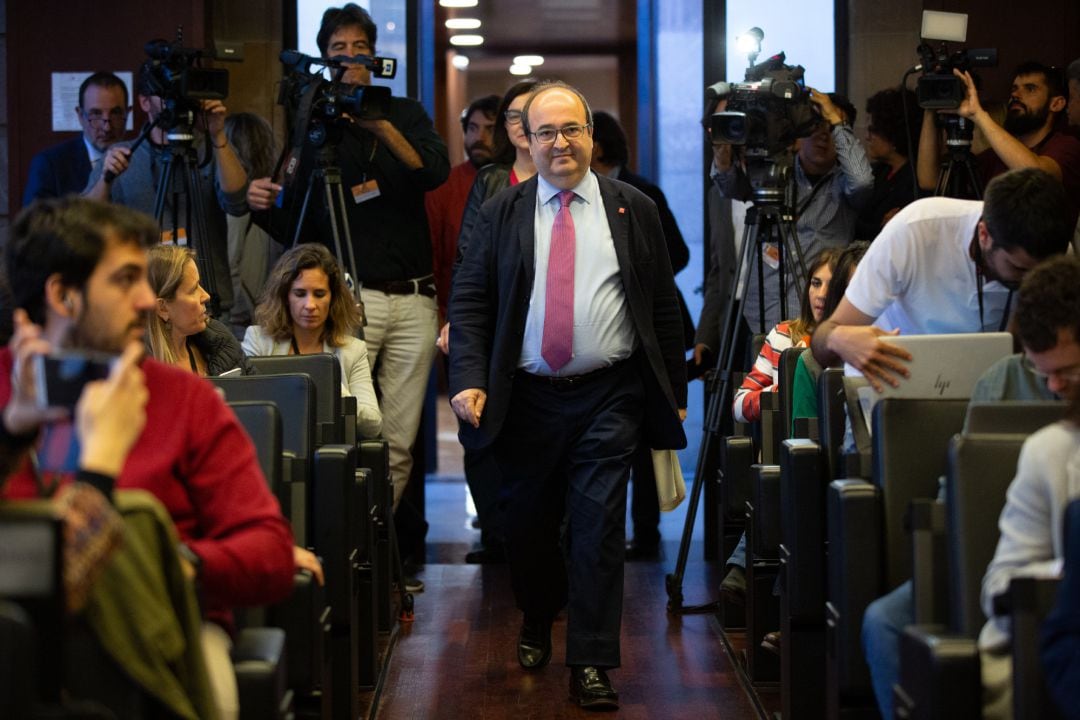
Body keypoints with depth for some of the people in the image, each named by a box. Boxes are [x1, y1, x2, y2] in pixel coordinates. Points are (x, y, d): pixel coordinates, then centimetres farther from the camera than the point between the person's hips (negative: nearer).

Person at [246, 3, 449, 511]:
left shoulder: (405, 114, 12)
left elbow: (436, 172, -8)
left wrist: (383, 128, -21)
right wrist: (266, 208, -9)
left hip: (413, 300, 1)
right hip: (350, 297, -1)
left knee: (399, 442, -2)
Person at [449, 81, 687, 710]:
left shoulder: (634, 210, 6)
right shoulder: (501, 215, 7)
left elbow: (664, 309, 8)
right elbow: (469, 302, 3)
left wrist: (675, 394, 7)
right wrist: (470, 380, -11)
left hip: (609, 398, -1)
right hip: (526, 399, 2)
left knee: (599, 524, -7)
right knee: (529, 524, 12)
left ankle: (591, 663, -1)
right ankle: (538, 624, 39)